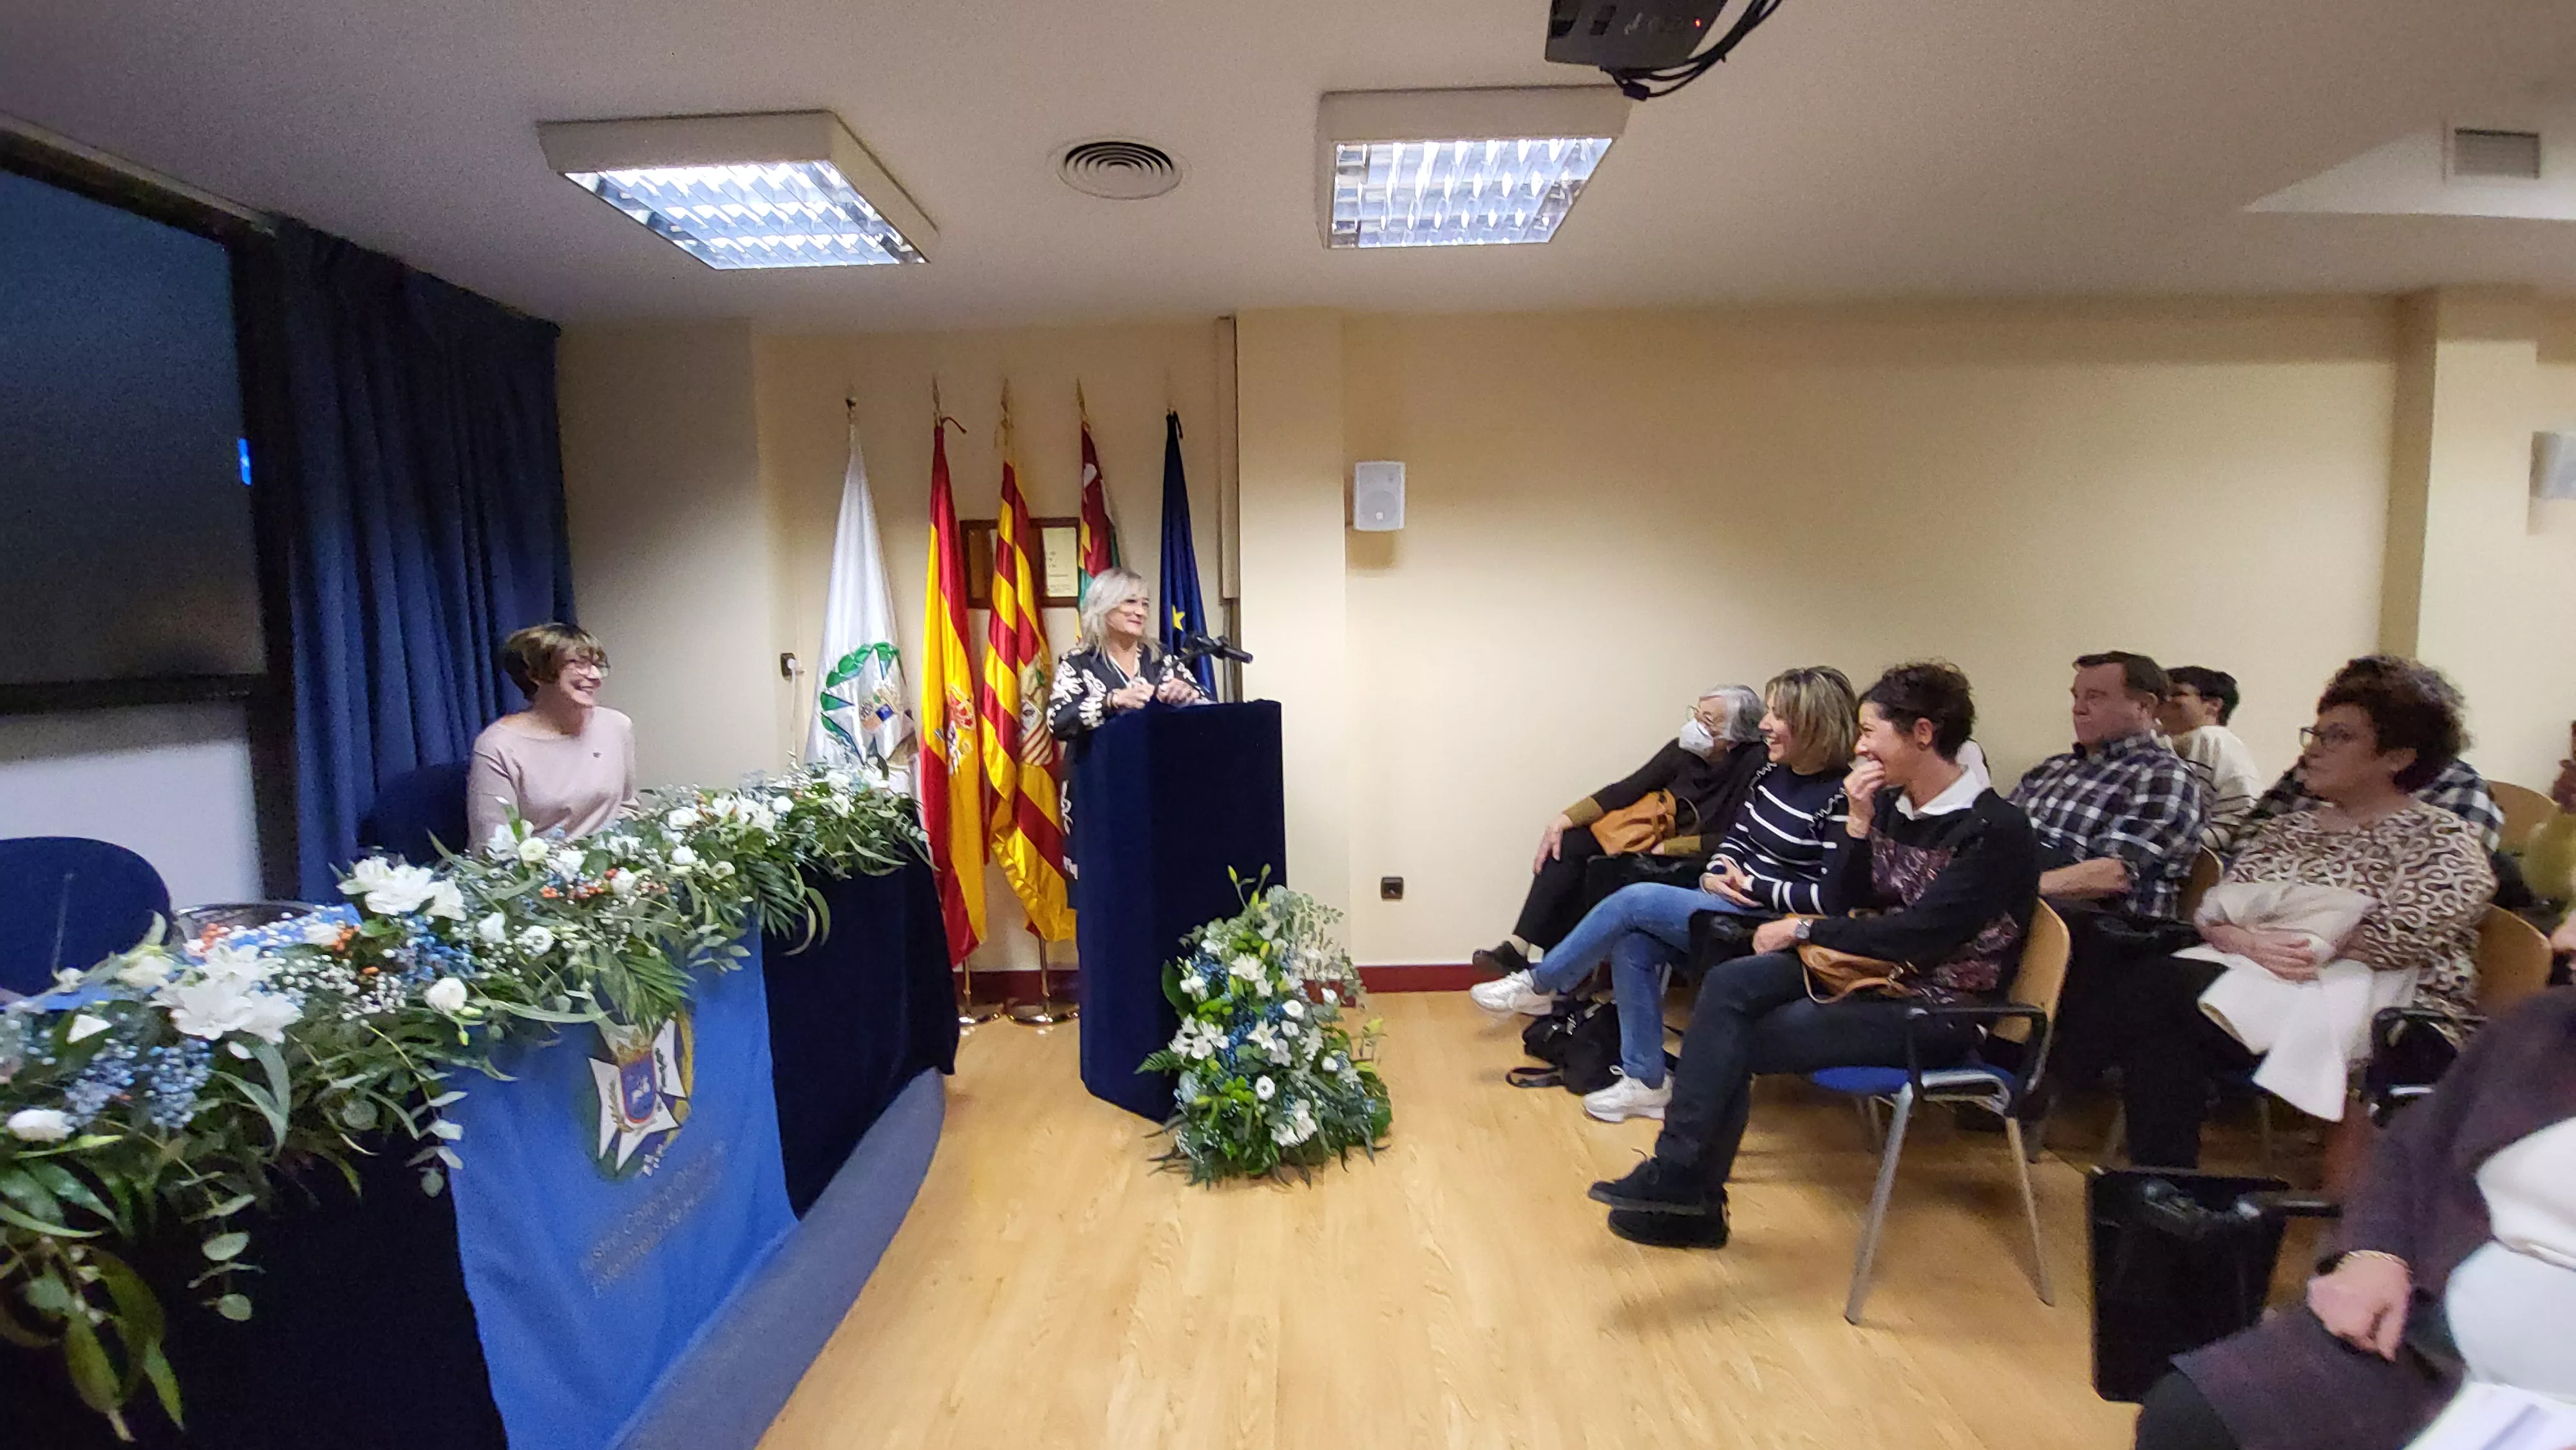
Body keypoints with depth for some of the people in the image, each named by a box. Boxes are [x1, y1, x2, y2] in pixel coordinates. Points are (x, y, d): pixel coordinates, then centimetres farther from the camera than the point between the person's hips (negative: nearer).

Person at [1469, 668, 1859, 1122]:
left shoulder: (1842, 797, -18)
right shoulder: (1771, 770, 7)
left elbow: (1832, 896, -21)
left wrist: (1752, 887, -17)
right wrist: (1716, 875, -4)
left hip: (1770, 925, -8)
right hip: (1734, 902, 8)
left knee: (1635, 900, -19)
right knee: (1632, 945, -14)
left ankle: (1539, 986, 1)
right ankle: (1645, 1082, 0)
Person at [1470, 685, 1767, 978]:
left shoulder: (1753, 769, -19)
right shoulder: (1683, 750, -3)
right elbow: (1626, 790, -5)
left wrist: (1666, 848, -23)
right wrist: (1565, 818, -15)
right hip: (1653, 838, 6)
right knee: (1568, 843, -15)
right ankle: (1518, 946, -19)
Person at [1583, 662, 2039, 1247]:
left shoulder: (1995, 831, -17)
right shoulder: (1891, 805, 6)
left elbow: (1915, 937, -21)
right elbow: (1841, 903, 5)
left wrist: (1805, 929, -12)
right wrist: (1858, 823, -8)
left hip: (1934, 1008, -7)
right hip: (1871, 972, 7)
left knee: (1735, 1043, -18)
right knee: (1728, 985, -19)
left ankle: (1679, 1181, -2)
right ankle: (1678, 1180, -18)